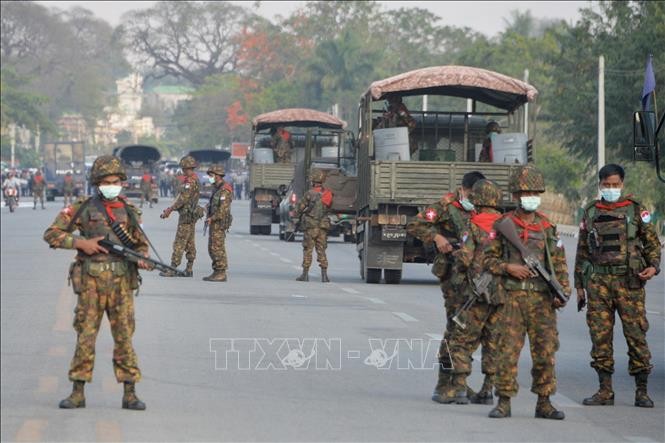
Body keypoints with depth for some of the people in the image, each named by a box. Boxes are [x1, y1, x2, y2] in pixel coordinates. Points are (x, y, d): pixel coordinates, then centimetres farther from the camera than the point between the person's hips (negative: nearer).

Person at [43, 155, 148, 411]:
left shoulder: (129, 212, 8)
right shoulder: (83, 208, 1)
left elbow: (141, 244, 17)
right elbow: (51, 234, 1)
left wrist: (141, 259, -6)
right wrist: (80, 243, -11)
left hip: (121, 282, 1)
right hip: (91, 282, -1)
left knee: (124, 337, 1)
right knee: (85, 336, 3)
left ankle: (129, 394, 5)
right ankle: (78, 393, 10)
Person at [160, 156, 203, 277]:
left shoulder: (190, 181, -18)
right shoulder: (195, 180, 14)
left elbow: (183, 199, -22)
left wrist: (169, 210, -15)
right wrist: (170, 209, 18)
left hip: (187, 215, -10)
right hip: (192, 215, 10)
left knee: (179, 243, -8)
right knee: (190, 243, 11)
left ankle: (173, 268, -8)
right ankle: (189, 269, 13)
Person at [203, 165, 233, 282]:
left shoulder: (224, 191, -15)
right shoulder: (216, 189, 17)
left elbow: (223, 209, -23)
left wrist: (212, 218, -20)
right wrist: (210, 219, 14)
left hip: (219, 224, -10)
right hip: (214, 223, 10)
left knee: (218, 248, -9)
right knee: (212, 249, 12)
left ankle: (221, 274, -7)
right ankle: (217, 272, 16)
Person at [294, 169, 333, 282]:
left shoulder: (310, 193, -11)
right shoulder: (328, 194, 4)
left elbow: (300, 206, -4)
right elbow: (329, 207, 11)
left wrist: (295, 215, 16)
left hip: (310, 226, -4)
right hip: (323, 225, 4)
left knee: (307, 250, 3)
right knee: (321, 250, 8)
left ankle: (305, 274, 3)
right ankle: (324, 275, 1)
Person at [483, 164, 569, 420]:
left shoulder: (548, 228, 10)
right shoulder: (503, 224, 4)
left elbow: (559, 264, 11)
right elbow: (488, 259, 6)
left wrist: (563, 292, -2)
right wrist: (508, 267, -11)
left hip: (543, 300, 2)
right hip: (513, 297, -2)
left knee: (545, 351, 2)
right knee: (508, 350, -5)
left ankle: (544, 403, 11)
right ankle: (504, 402, 2)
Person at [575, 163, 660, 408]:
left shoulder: (636, 210, 5)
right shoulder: (591, 213, 12)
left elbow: (652, 242, 7)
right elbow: (582, 251, 16)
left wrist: (653, 266, -11)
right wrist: (579, 285, 13)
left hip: (629, 280, -2)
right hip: (598, 281, 3)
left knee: (636, 334, -5)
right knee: (600, 335, 1)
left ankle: (641, 391, 1)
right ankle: (605, 391, 7)